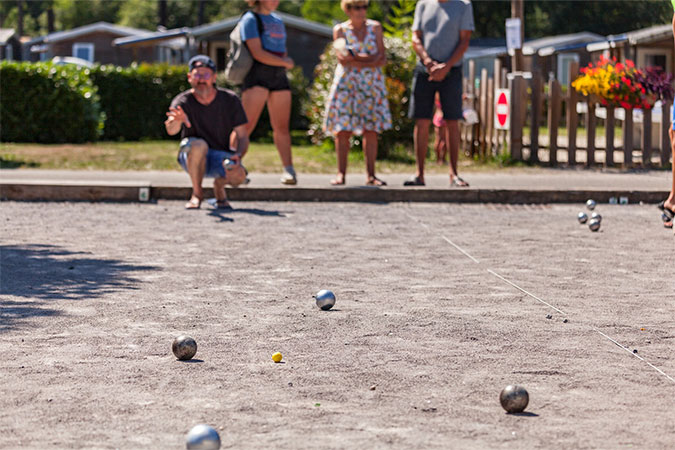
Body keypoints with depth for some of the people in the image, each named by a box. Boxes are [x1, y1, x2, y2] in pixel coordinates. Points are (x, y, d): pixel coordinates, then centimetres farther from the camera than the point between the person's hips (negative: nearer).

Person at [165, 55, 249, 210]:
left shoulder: (230, 100, -4)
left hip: (220, 156, 1)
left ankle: (219, 187, 7)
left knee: (238, 175, -33)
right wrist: (177, 120, -57)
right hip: (193, 158, -1)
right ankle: (197, 193, -13)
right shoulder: (182, 102, -11)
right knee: (198, 145, -37)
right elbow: (171, 130, -32)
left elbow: (243, 136, -2)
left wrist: (238, 155, -23)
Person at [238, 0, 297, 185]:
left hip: (279, 76, 6)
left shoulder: (277, 20, 21)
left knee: (281, 126, 3)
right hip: (258, 76, -6)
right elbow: (257, 53, -12)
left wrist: (286, 59, 4)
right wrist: (286, 63, -6)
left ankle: (288, 169, 3)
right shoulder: (250, 19, -2)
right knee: (247, 124, -13)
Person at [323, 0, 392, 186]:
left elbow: (382, 58, -1)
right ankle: (341, 174, -3)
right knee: (343, 130, -7)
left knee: (371, 130, -2)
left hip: (371, 83, 2)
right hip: (347, 83, -2)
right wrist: (369, 58, -12)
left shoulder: (375, 27, 8)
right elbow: (342, 57, -11)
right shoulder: (340, 29, 3)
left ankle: (371, 175, 1)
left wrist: (355, 59, -12)